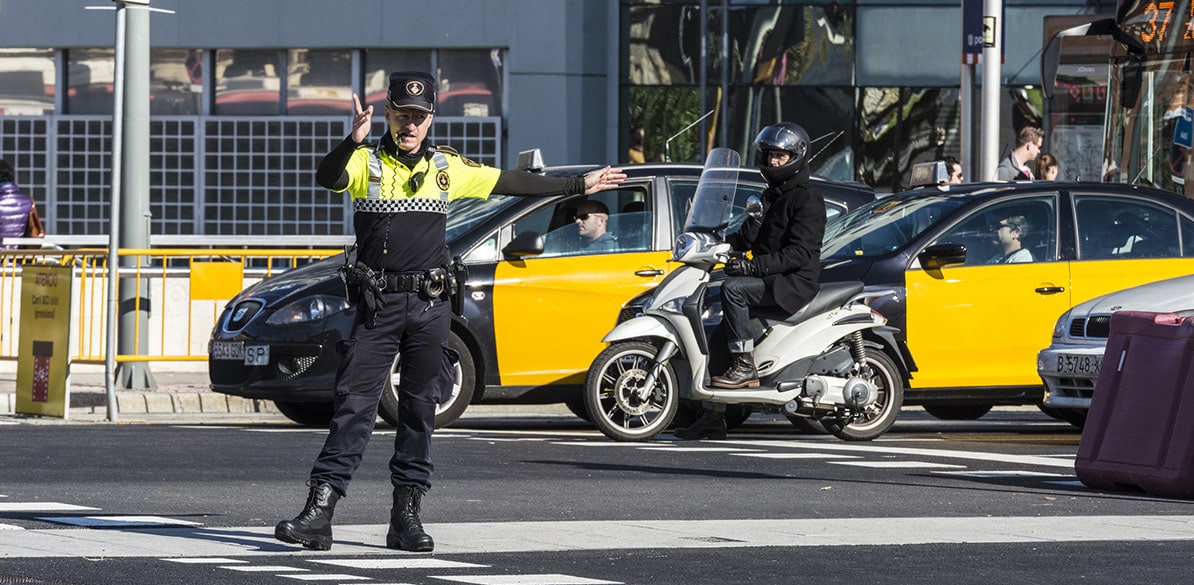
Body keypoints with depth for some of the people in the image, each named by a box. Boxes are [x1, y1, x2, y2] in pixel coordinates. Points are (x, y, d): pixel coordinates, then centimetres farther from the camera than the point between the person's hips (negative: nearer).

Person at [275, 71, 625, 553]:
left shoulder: (447, 168, 11)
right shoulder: (366, 162, 2)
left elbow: (512, 183, 19)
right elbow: (326, 178, -19)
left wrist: (580, 186, 22)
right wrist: (353, 141, -37)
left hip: (429, 307, 3)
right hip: (376, 306, -3)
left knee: (420, 408, 4)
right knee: (354, 404, -9)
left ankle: (406, 515, 10)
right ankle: (319, 511, -12)